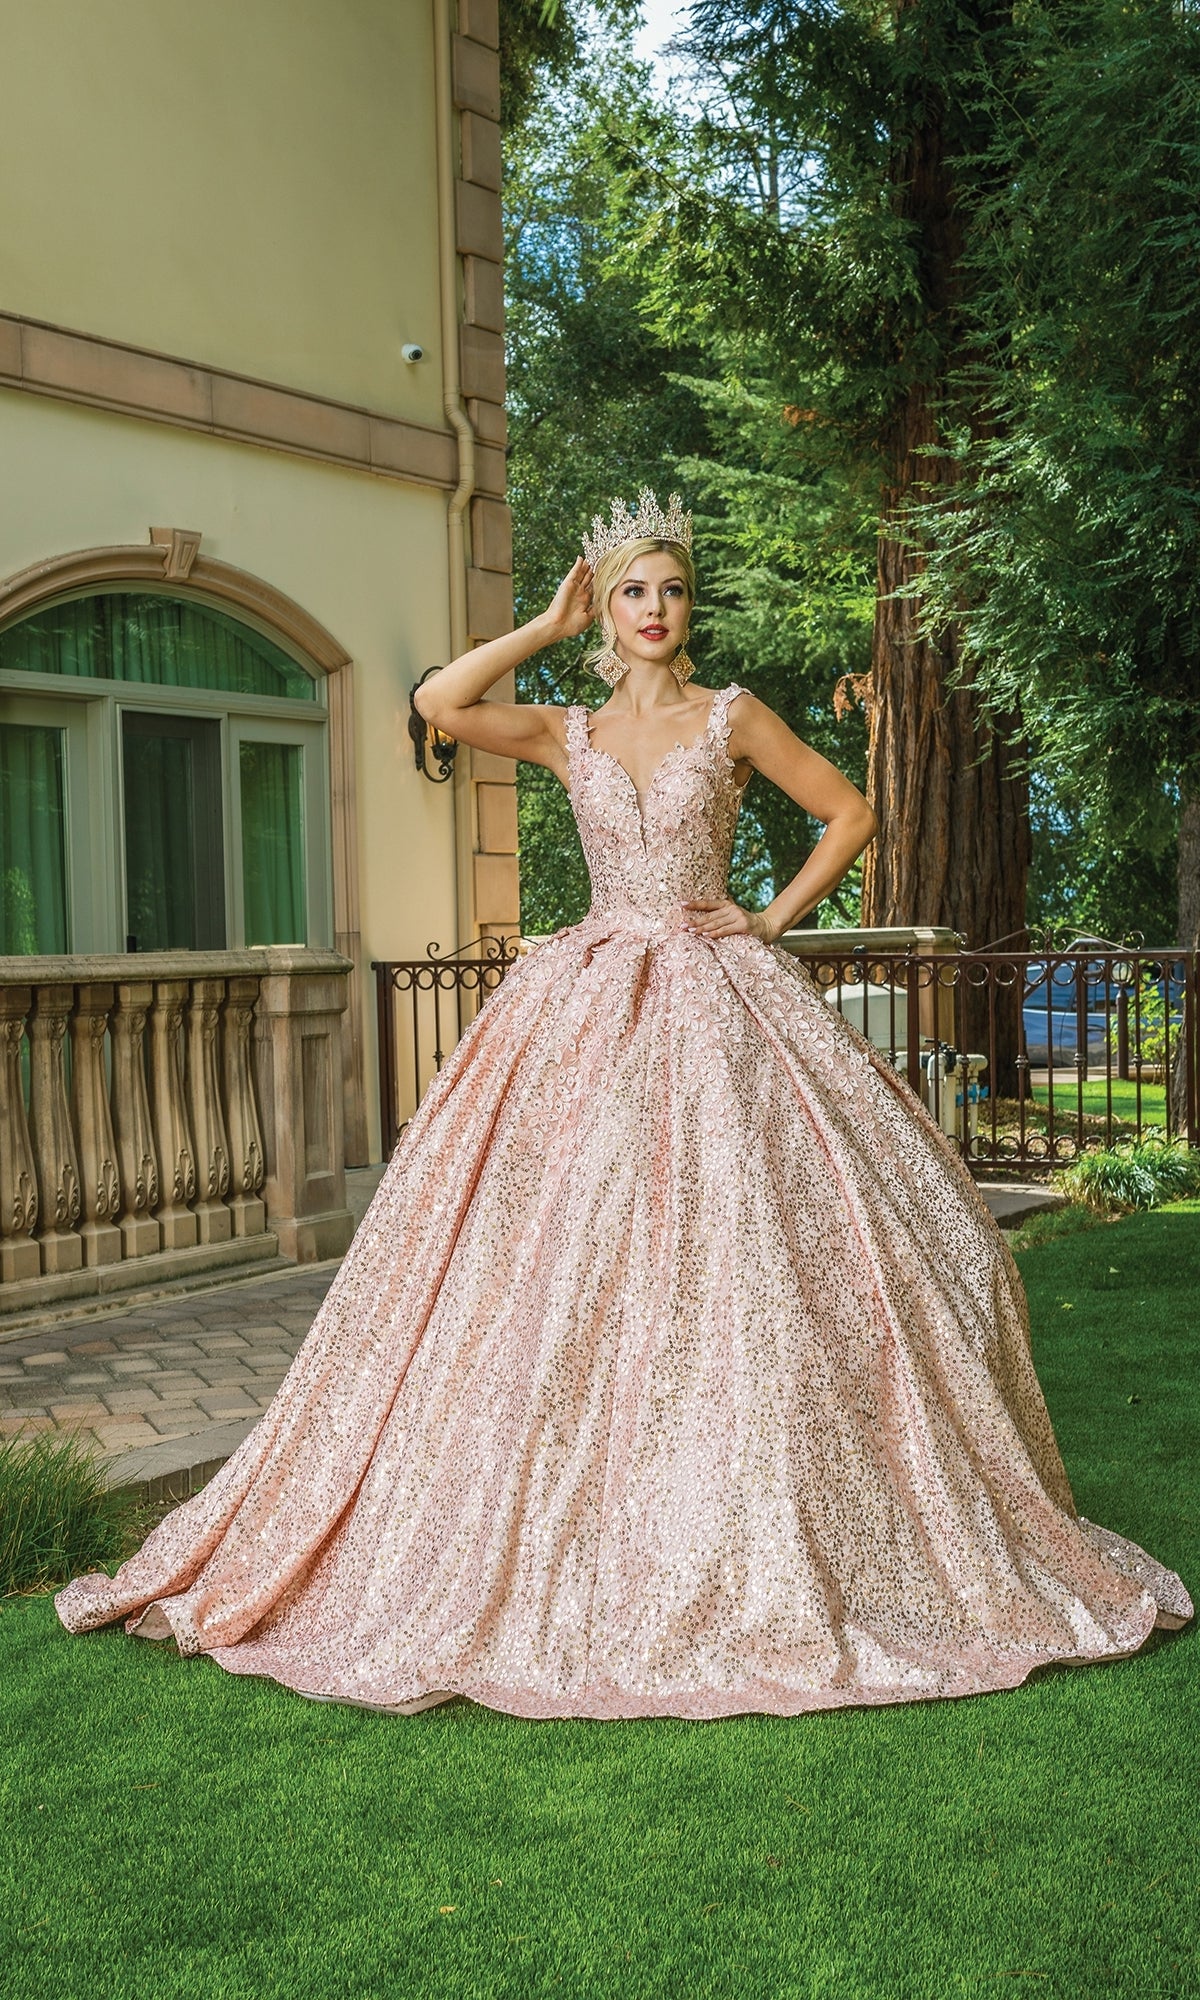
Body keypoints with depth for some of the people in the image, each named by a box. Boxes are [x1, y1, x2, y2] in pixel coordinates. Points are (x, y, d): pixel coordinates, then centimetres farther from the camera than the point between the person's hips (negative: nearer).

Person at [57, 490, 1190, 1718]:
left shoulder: (732, 717, 6)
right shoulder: (570, 735, 12)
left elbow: (850, 813, 9)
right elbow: (441, 704, -4)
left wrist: (772, 918, 0)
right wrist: (552, 625, 4)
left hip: (718, 1000, -2)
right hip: (592, 1004, 2)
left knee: (734, 1247, -6)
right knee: (565, 1252, -3)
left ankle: (761, 1557, 8)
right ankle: (570, 1549, 9)